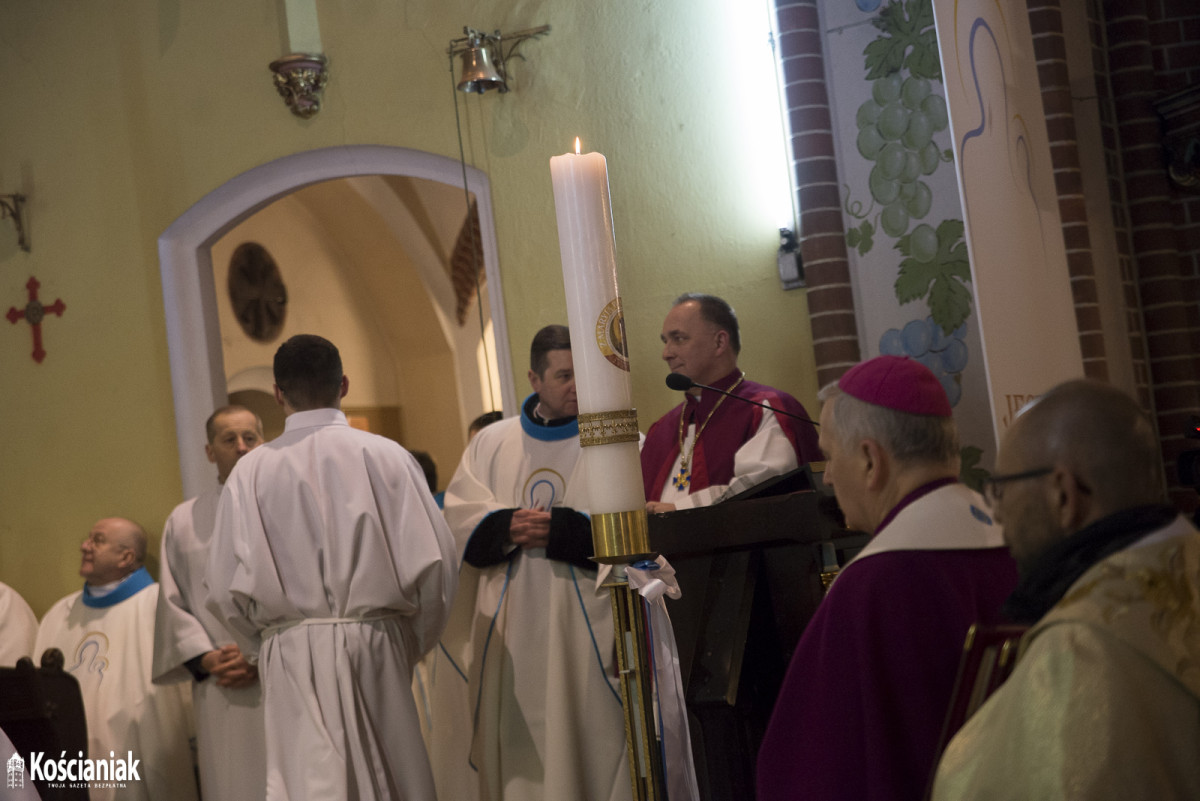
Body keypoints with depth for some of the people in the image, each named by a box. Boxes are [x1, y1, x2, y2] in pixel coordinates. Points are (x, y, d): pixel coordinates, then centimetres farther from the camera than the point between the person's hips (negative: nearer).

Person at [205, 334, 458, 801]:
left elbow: (226, 588, -2)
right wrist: (414, 643, 12)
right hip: (377, 643, 1)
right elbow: (434, 564, -3)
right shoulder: (386, 456, 0)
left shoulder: (250, 472, 0)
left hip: (291, 653, 0)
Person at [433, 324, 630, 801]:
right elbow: (459, 516, 5)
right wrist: (506, 527, -14)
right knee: (514, 741, 4)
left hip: (584, 624, -3)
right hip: (507, 627, 3)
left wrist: (560, 529, -17)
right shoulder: (491, 443, 14)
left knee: (586, 739, -3)